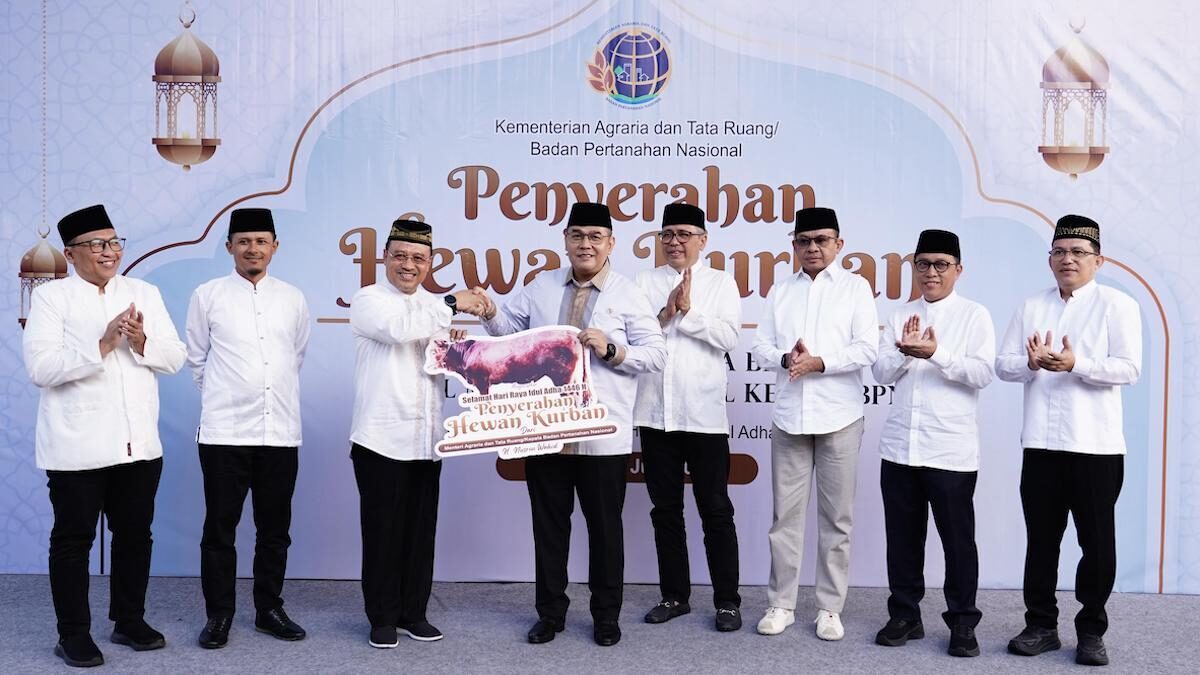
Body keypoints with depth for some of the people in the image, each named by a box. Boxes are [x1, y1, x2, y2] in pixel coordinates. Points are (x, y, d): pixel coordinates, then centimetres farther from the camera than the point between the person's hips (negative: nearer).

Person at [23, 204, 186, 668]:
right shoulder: (50, 298, -2)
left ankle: (129, 621, 27)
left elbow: (174, 358, 5)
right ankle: (73, 634, 17)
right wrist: (102, 344, -22)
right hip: (77, 448, -4)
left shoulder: (144, 293, 10)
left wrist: (140, 342, -15)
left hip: (139, 443, 4)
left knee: (135, 534, 12)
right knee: (73, 539, 5)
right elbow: (41, 368, -14)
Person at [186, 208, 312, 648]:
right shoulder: (207, 296, 1)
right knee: (220, 527, 4)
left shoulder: (293, 299, 7)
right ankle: (219, 614, 16)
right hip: (224, 431, -2)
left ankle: (269, 609, 22)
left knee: (275, 528, 10)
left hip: (281, 431, 2)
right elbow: (196, 359, 8)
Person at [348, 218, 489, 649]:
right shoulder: (368, 300, -2)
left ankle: (413, 613, 22)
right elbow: (397, 328, -23)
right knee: (383, 531, 2)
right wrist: (452, 304, -17)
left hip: (426, 438, 5)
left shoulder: (434, 308, 16)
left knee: (420, 530, 10)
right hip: (382, 437, -5)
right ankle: (383, 618, 14)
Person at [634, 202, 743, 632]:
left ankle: (727, 600, 11)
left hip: (704, 413, -3)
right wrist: (665, 315, -13)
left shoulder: (721, 282, 5)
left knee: (715, 510, 2)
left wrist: (687, 312, -12)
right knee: (665, 509, 10)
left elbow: (728, 337, -7)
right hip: (655, 412, 3)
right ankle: (674, 595, 22)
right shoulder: (646, 282, 10)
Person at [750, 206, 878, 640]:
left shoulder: (855, 287, 5)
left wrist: (820, 362, -17)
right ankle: (781, 603, 15)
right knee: (785, 514, 5)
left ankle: (830, 608, 13)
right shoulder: (780, 291, 14)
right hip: (789, 417, 2)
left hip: (839, 417, -2)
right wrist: (785, 358, -13)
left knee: (836, 517, 4)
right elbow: (762, 348, 8)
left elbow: (867, 349, -5)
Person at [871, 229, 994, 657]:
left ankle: (962, 622, 16)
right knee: (903, 535, 10)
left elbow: (982, 373, -9)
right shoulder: (901, 316, 12)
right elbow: (881, 373, 6)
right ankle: (905, 615, 22)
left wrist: (935, 354, -21)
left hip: (951, 450, -4)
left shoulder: (975, 316, 1)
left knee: (958, 538, 4)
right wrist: (904, 352, -13)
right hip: (899, 446, 4)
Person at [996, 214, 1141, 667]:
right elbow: (1003, 365, 7)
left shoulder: (1117, 305, 0)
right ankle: (1041, 625, 20)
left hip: (1096, 444, -3)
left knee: (1097, 541, 5)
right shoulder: (1031, 307, 13)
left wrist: (1075, 364, -22)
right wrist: (1031, 363, -14)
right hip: (1041, 442, 4)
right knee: (1041, 539, 9)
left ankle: (1091, 630, 18)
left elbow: (1128, 369, -9)